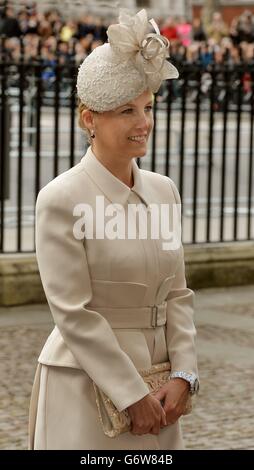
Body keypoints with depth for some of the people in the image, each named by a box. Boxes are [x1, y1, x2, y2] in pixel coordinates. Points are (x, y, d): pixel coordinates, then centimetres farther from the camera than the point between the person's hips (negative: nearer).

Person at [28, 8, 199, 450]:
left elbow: (177, 294, 9)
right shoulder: (61, 199, -12)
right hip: (86, 383, -6)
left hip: (156, 386, 6)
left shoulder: (164, 190, 6)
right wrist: (132, 395, -14)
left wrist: (183, 375, -4)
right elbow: (73, 312, -15)